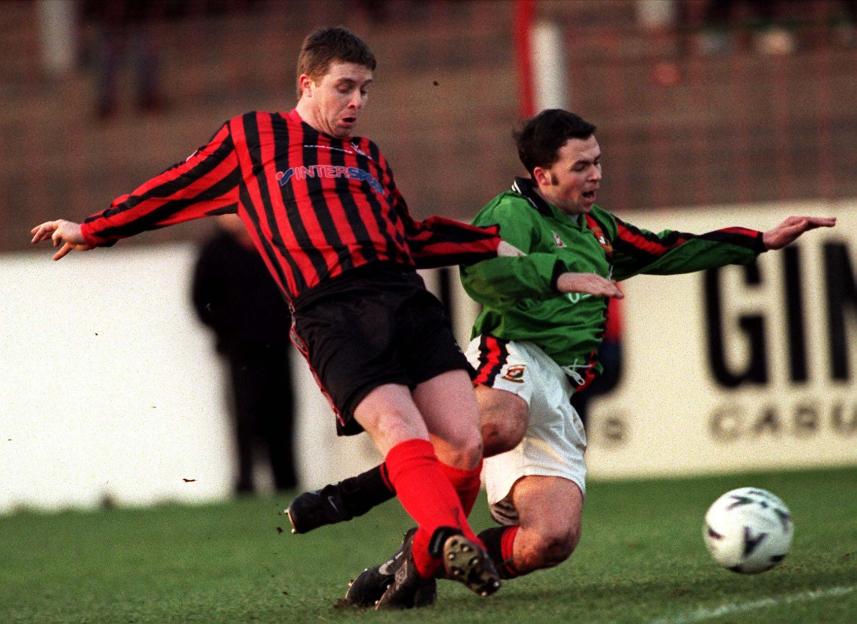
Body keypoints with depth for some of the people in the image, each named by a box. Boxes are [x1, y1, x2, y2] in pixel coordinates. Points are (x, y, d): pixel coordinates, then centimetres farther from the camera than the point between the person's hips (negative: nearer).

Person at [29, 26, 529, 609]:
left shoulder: (369, 157, 30)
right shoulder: (252, 136, 17)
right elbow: (174, 191, 27)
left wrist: (496, 245, 32)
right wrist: (91, 232, 33)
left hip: (407, 298, 5)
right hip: (332, 313, -5)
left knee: (464, 446, -12)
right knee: (401, 433, -29)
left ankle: (424, 561, 6)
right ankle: (451, 536, -50)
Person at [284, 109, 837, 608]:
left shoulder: (600, 231, 30)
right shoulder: (513, 212, 5)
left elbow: (672, 251, 38)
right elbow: (481, 272, -16)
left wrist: (764, 242, 35)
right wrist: (563, 277, -27)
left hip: (559, 400, 7)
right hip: (511, 359, -7)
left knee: (552, 540, -15)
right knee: (498, 427, -45)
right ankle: (342, 500, -32)